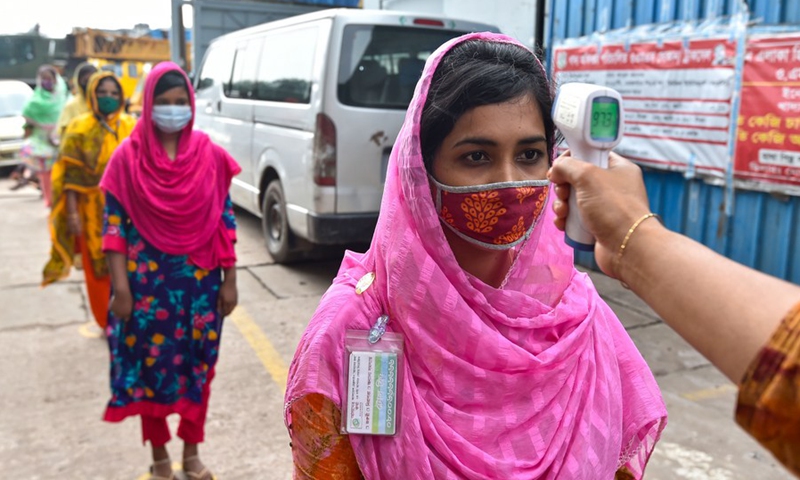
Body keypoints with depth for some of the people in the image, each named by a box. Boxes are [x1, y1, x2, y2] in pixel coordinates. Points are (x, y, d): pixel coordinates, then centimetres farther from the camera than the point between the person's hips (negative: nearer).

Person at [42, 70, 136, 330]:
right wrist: (72, 212, -12)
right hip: (95, 212, -2)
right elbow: (72, 175, -6)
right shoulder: (81, 128, -3)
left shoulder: (130, 126, 5)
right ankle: (109, 323, 24)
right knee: (100, 269, 8)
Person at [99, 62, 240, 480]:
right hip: (147, 280, -1)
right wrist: (120, 286, -9)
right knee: (151, 365, 10)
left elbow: (225, 220, 1)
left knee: (198, 364, 10)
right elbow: (114, 224, -5)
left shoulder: (210, 155, -2)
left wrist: (229, 280, 0)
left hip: (200, 279, 1)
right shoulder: (129, 156, -6)